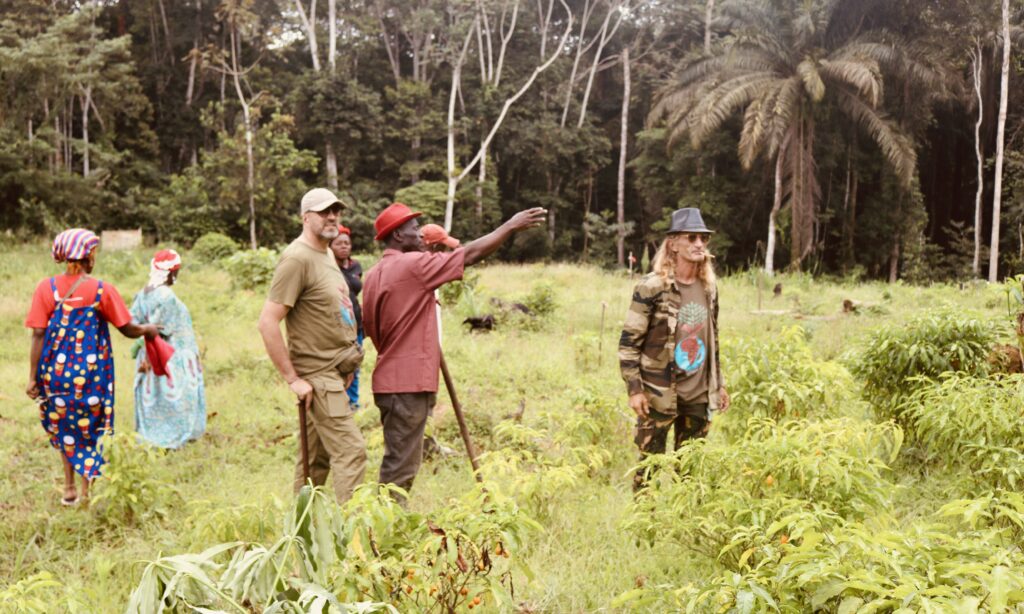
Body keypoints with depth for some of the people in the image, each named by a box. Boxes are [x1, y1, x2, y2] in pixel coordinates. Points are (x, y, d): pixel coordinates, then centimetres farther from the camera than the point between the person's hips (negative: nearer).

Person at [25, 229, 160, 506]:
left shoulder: (46, 288, -5)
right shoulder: (102, 290, -9)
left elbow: (38, 335, -6)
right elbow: (128, 329, -4)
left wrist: (33, 377, -2)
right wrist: (148, 329, 18)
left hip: (55, 369, 2)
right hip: (91, 371, -2)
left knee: (63, 426, 21)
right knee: (89, 429, 13)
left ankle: (69, 488, 26)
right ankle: (85, 493, 15)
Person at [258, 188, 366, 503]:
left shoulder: (327, 254, 15)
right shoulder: (297, 258, -15)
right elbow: (267, 322, -20)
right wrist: (293, 379, -20)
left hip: (336, 373, 9)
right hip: (317, 376, -9)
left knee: (318, 458, 14)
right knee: (350, 451, -13)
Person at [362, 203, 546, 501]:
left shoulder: (373, 275, 13)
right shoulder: (413, 264, -13)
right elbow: (471, 254, -11)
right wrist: (511, 226, -2)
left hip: (390, 379, 10)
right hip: (408, 382, -9)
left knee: (398, 462, 16)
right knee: (400, 465, -5)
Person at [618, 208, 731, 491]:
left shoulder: (709, 287, 8)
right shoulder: (652, 287, -12)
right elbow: (628, 342, -10)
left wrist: (719, 384, 16)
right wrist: (634, 390, -15)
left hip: (699, 395, 6)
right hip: (659, 394, -6)